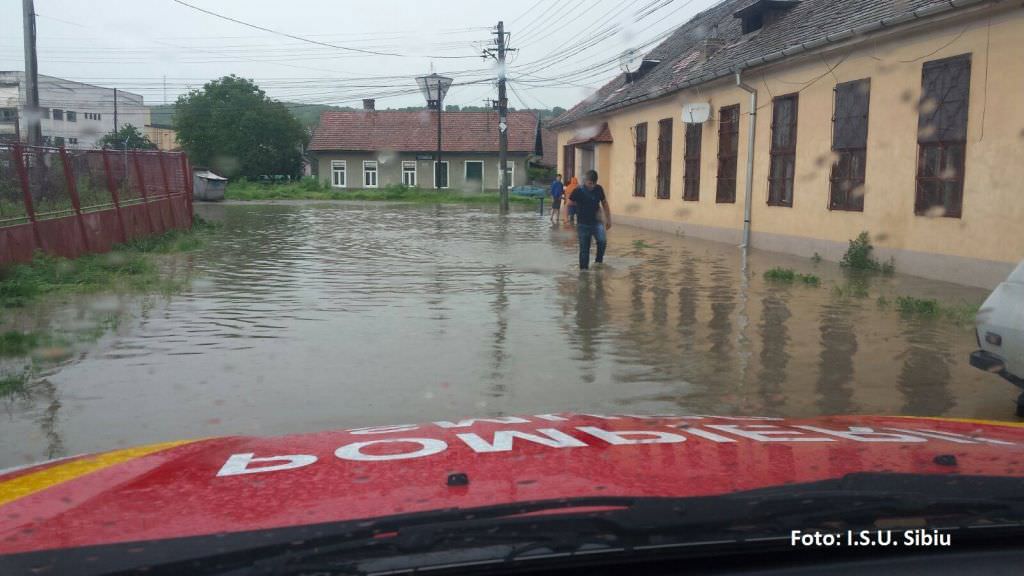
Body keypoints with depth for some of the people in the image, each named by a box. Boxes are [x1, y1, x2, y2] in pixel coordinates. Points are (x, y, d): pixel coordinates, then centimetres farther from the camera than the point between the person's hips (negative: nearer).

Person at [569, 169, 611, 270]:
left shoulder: (599, 189, 0)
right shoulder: (578, 191, -9)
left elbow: (604, 204, 12)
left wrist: (608, 219, 13)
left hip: (596, 222, 2)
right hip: (583, 224, -2)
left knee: (603, 241, -20)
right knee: (584, 249, 0)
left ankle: (598, 262, -1)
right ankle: (583, 269, 12)